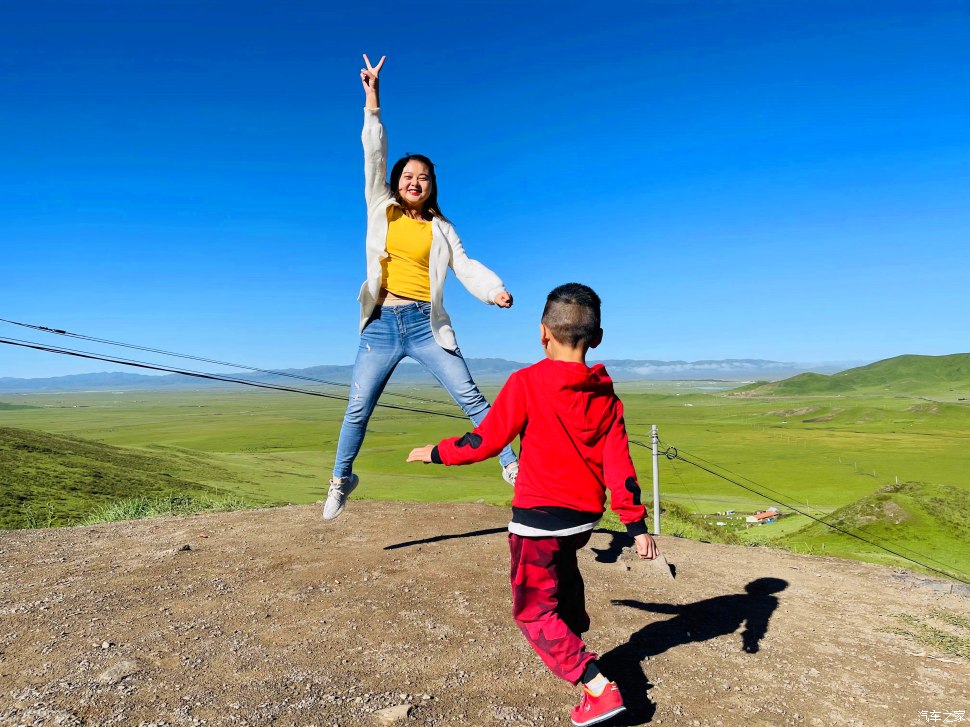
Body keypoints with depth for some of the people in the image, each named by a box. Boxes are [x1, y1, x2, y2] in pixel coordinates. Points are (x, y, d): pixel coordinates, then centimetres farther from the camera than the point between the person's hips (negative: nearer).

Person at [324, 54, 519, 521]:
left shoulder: (441, 228, 10)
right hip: (382, 325, 1)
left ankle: (510, 465, 3)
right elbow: (374, 156, 4)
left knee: (471, 397, -6)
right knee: (358, 408, 4)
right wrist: (372, 100, -4)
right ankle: (341, 478, 25)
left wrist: (497, 291, -21)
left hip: (425, 324, 0)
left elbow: (466, 267, -2)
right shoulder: (381, 210, 11)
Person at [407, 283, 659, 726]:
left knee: (534, 612, 8)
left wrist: (435, 452, 3)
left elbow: (485, 442, -13)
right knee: (563, 570, 35)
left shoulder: (527, 383, -16)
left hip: (538, 516, -6)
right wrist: (636, 525, 2)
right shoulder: (606, 395, -1)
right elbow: (618, 464, -3)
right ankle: (575, 642, 49)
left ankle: (598, 688, 0)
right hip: (585, 515, 7)